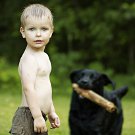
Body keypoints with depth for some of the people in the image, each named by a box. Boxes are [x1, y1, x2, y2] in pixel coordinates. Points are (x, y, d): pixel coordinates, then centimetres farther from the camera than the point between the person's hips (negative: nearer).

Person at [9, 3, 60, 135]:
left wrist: (51, 112, 24)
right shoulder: (29, 58, -15)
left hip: (38, 116, 10)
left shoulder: (43, 56, 15)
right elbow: (28, 89, -22)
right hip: (28, 118, -10)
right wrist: (38, 116, -25)